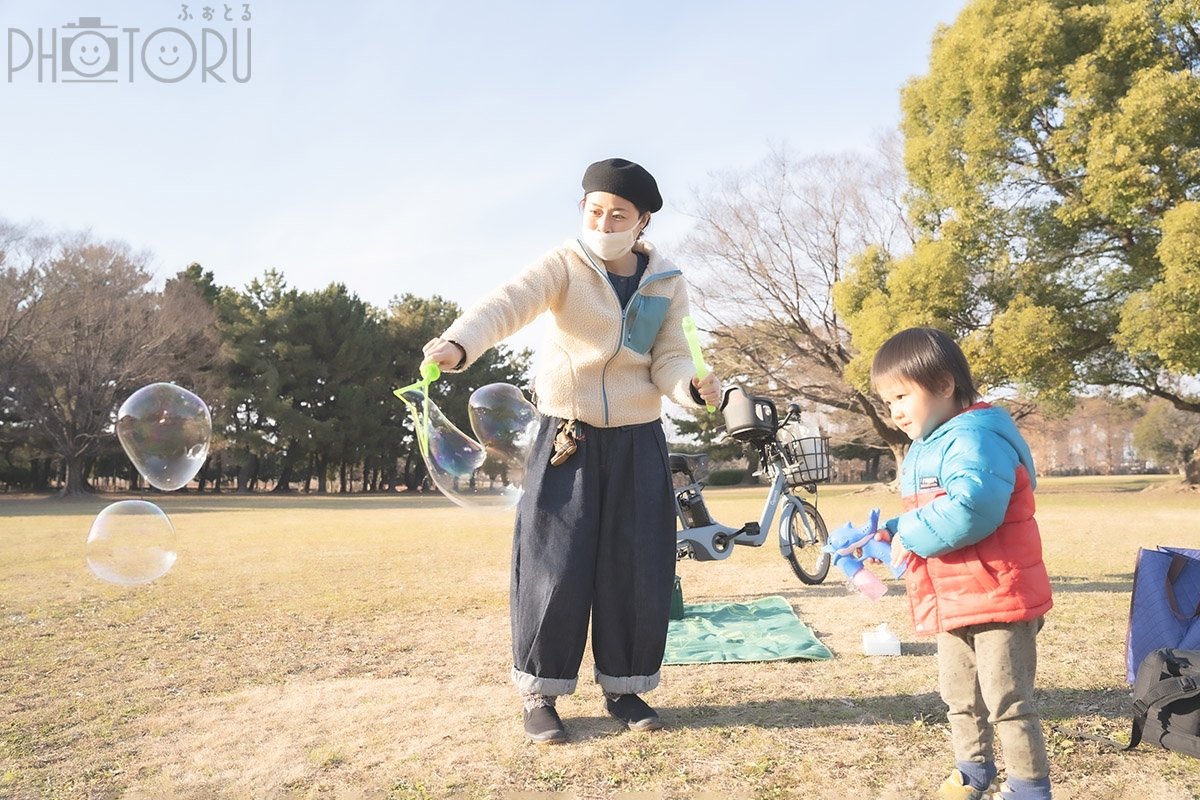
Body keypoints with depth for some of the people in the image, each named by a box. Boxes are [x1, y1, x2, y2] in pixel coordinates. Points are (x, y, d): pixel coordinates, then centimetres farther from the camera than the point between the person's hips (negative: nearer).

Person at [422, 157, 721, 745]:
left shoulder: (666, 283, 2)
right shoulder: (564, 266, -10)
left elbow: (669, 360, -1)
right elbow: (508, 305, -28)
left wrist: (694, 387, -25)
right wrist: (458, 344, -48)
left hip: (638, 442, 3)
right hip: (567, 438, -3)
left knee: (637, 569, 5)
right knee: (555, 566, -3)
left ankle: (623, 686, 23)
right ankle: (540, 693, 15)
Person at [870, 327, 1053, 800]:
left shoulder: (974, 438, -21)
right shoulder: (924, 448, 13)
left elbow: (970, 510, -35)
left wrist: (909, 535, -22)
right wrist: (889, 532, 1)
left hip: (997, 598, -10)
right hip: (954, 602, 10)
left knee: (1008, 702, 3)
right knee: (960, 698, 22)